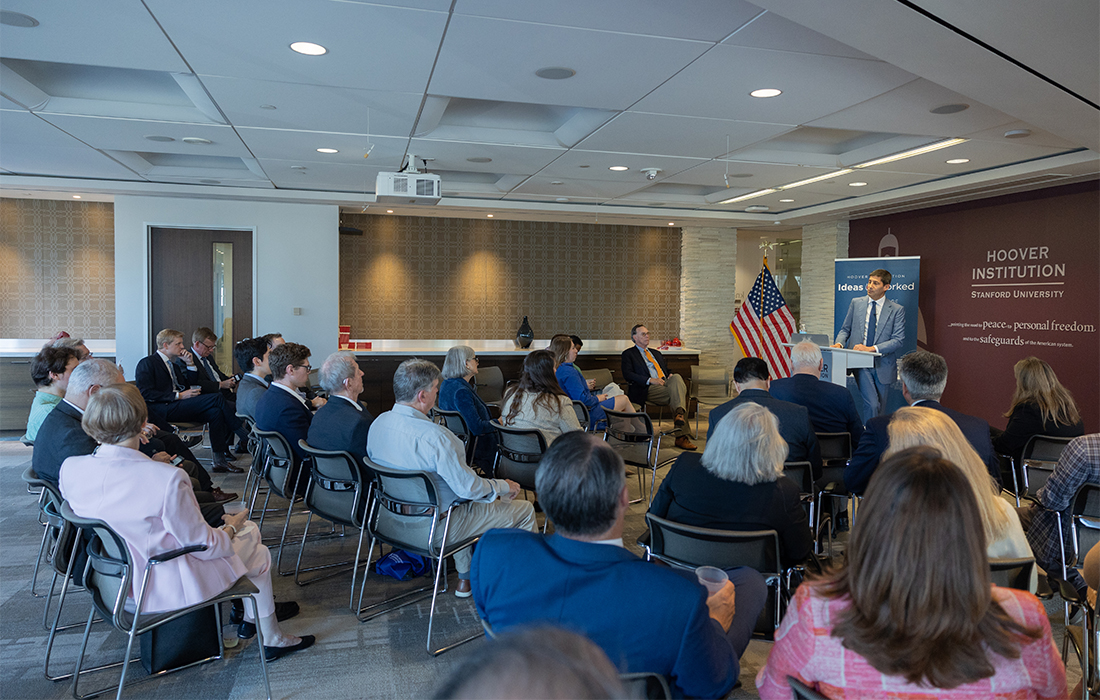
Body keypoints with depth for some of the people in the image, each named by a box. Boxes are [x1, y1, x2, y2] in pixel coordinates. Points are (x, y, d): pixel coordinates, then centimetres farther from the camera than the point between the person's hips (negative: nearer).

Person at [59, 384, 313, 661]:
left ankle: (252, 614, 43)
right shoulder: (166, 479, -34)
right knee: (258, 554, 20)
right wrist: (232, 528, -1)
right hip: (171, 588, -7)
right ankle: (271, 639, 35)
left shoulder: (70, 469, -15)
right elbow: (204, 546, -22)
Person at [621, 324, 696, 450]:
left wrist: (670, 376, 5)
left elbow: (666, 369, 33)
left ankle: (680, 413, -42)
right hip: (649, 389, -5)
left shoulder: (656, 353, 33)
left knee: (677, 378, -30)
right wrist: (650, 380, -15)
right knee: (677, 394, -30)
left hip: (666, 383, 5)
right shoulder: (628, 354, 12)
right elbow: (627, 374, -3)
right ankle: (682, 435, -36)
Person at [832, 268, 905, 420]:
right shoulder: (856, 303, 8)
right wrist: (839, 343, -8)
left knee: (880, 407, 8)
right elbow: (845, 329, 14)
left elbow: (899, 340, -6)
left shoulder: (896, 310, 2)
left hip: (882, 365, 0)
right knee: (872, 404, -17)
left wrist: (871, 348, -17)